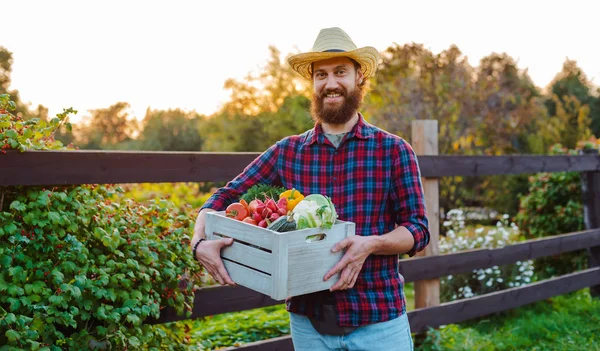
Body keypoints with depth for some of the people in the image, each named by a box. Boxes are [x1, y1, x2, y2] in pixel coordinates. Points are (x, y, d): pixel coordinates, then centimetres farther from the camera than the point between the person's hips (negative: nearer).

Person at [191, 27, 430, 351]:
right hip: (308, 321, 2)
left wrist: (371, 243, -24)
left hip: (378, 321, -1)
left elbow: (417, 229, -5)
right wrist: (200, 242, -16)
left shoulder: (393, 150, -4)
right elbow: (223, 198, 2)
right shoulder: (287, 152, 2)